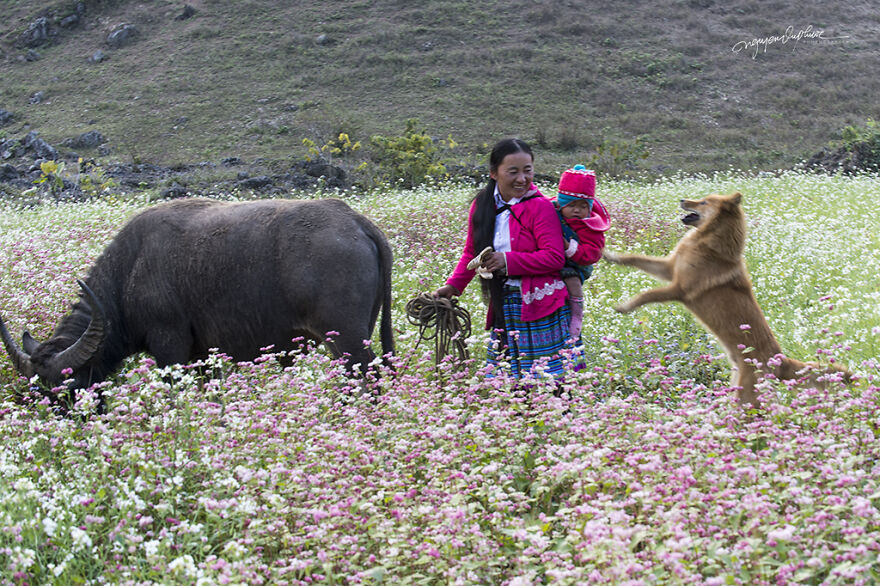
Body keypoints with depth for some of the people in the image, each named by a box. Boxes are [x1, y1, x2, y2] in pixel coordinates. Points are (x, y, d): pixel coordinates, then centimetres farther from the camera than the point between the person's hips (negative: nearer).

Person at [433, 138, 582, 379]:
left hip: (540, 307, -5)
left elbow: (555, 257, -15)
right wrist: (453, 285, 8)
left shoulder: (540, 207, -9)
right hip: (503, 308, 6)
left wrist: (507, 260, -17)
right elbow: (471, 253, 20)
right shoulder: (482, 206, 9)